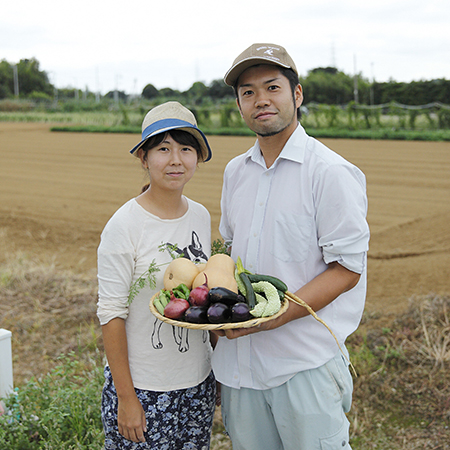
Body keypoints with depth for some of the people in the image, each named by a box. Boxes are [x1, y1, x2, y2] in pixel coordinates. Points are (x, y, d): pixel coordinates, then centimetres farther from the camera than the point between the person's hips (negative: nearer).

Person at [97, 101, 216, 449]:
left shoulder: (201, 216, 2)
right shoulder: (124, 225, -15)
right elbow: (111, 315, -14)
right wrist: (126, 397, -13)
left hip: (199, 382, 5)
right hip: (143, 387, -5)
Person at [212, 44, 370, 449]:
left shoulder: (331, 172, -11)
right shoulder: (236, 172, 10)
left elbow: (346, 269, -13)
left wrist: (275, 316, -22)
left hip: (305, 364, -6)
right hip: (240, 358, 6)